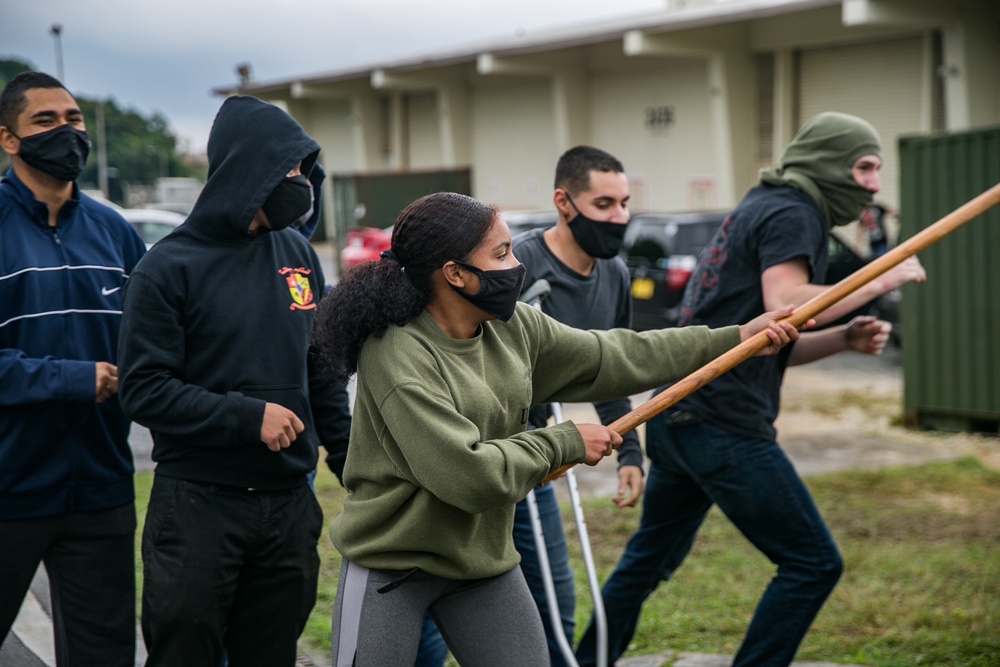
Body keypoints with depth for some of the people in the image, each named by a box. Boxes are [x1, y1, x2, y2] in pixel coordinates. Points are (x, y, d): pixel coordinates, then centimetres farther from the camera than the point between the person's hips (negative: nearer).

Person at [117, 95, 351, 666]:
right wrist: (249, 416, -19)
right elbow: (145, 389, -13)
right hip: (197, 505, -5)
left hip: (289, 505, 5)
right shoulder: (169, 267, -8)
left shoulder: (299, 255, 8)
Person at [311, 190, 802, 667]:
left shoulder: (514, 328, -1)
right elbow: (467, 474, -29)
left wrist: (735, 339, 7)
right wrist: (564, 444, -17)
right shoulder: (397, 356, -25)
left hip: (486, 560, 7)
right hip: (391, 568, -7)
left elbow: (615, 358, 7)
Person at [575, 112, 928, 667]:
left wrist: (845, 338, 9)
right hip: (724, 424, -10)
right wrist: (880, 280, -14)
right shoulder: (792, 212, -5)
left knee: (648, 559, 22)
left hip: (678, 418, 10)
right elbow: (783, 306, -22)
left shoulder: (759, 210, 24)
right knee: (813, 563, -3)